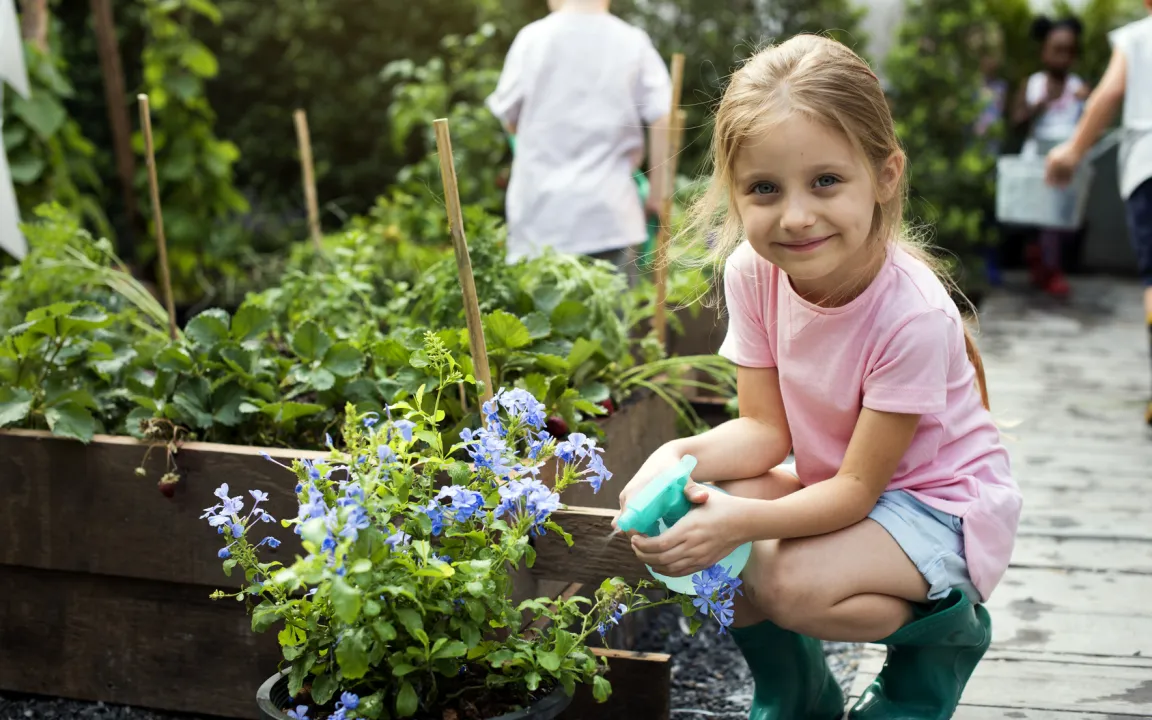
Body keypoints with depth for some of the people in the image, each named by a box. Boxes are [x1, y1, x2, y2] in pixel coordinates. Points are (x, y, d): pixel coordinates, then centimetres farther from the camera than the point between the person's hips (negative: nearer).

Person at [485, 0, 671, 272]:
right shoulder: (633, 42, 0)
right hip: (610, 215, 0)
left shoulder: (532, 38, -2)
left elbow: (509, 119, 7)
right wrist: (658, 190, 3)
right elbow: (663, 119, -6)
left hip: (541, 214, 0)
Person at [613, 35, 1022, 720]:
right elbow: (766, 429, -9)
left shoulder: (913, 315, -31)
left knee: (792, 582, -29)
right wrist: (681, 456, -29)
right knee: (689, 535, -16)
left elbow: (858, 487, -25)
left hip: (943, 501, -6)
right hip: (832, 478, 6)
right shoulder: (752, 273, -15)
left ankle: (948, 627, 4)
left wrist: (744, 520, -40)